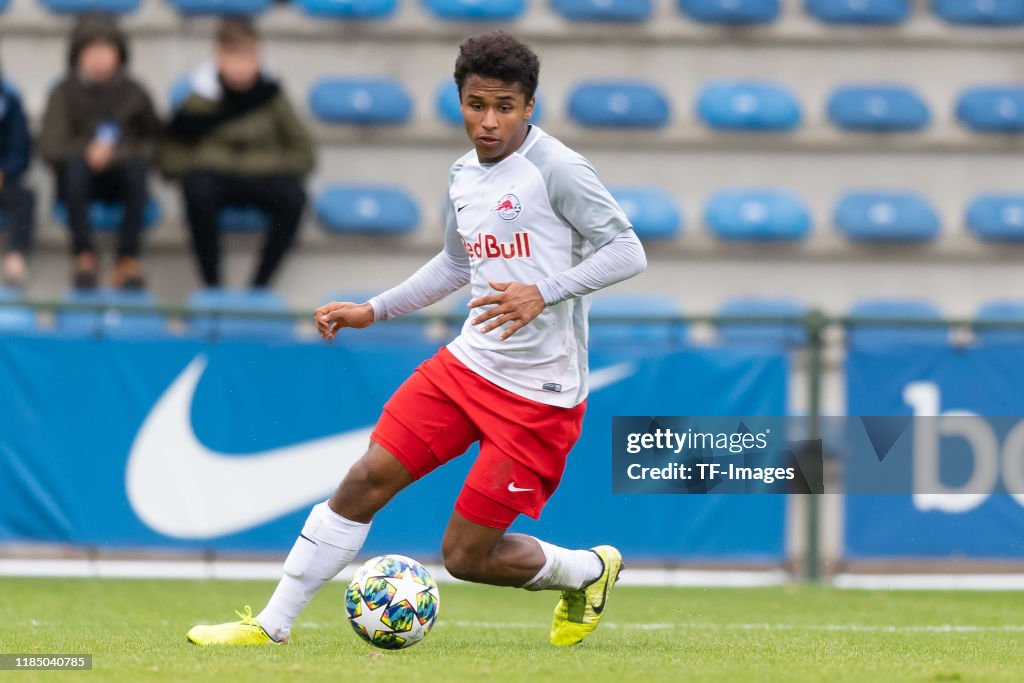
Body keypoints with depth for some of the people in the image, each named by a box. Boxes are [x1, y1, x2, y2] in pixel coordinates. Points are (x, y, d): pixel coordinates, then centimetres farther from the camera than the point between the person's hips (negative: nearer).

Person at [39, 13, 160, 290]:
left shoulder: (132, 92, 3)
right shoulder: (65, 93, 0)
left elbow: (153, 141, 5)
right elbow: (50, 146, -11)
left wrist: (117, 153, -14)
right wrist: (87, 152, -29)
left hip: (121, 178, 1)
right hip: (79, 183, -1)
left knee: (137, 165, -33)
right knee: (74, 164, -35)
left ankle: (128, 257, -30)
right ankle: (84, 255, -28)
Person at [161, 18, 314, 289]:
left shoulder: (271, 94, -1)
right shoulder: (204, 96, -5)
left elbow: (302, 155, 1)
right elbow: (172, 159, -5)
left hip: (261, 177, 1)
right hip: (215, 177, -1)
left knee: (293, 196, -32)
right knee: (198, 191, -37)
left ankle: (259, 284, -20)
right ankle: (212, 285, -25)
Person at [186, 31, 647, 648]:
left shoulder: (556, 168, -14)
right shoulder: (464, 175, 10)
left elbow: (627, 251, -17)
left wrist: (543, 294, -29)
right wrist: (372, 311, 21)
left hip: (538, 396, -7)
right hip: (469, 364, 7)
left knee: (466, 556, -3)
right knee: (366, 480, -3)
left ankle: (589, 571, 25)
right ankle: (273, 624, 6)